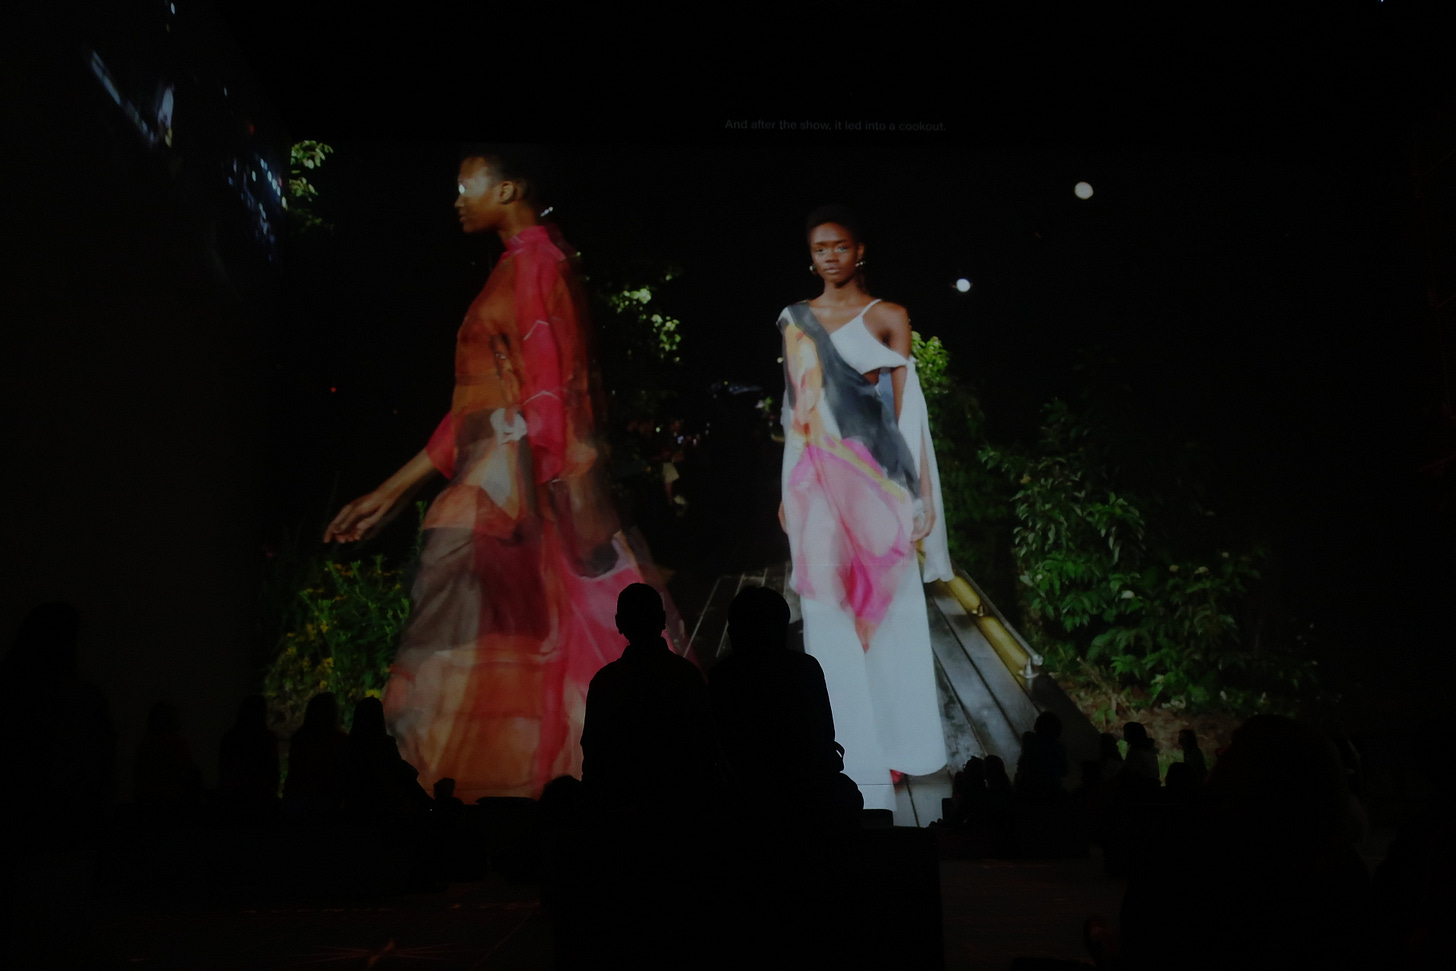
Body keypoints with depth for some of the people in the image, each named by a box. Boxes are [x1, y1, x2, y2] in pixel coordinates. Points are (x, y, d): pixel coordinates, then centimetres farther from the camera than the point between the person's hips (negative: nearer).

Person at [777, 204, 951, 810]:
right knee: (830, 612, 5)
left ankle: (894, 744, 19)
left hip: (874, 475, -3)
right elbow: (796, 411, 13)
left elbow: (906, 410, -2)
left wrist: (912, 492, -8)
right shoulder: (795, 320, 12)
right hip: (817, 480, 3)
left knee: (885, 611, 3)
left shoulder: (889, 318, 2)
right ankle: (850, 747, 18)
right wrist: (788, 488, 11)